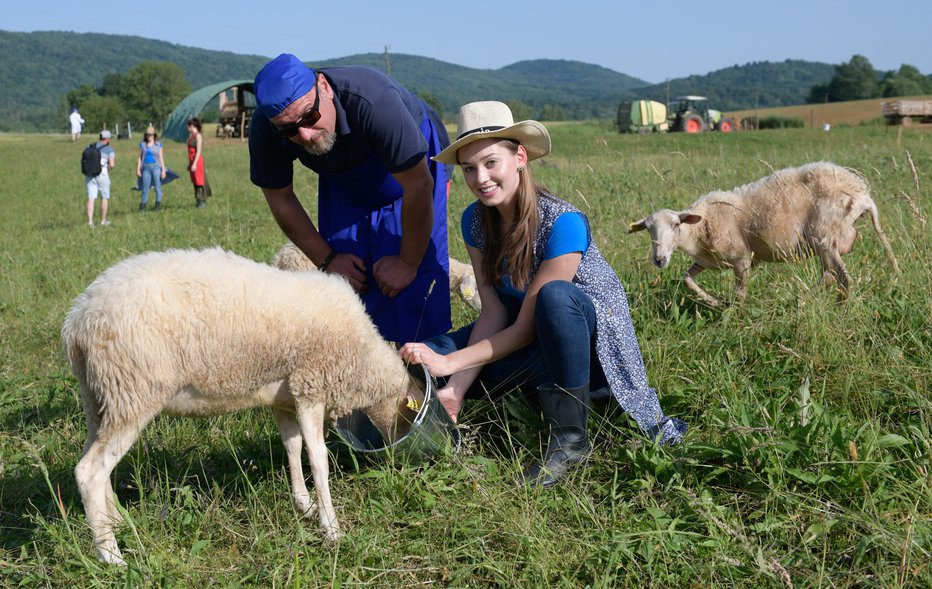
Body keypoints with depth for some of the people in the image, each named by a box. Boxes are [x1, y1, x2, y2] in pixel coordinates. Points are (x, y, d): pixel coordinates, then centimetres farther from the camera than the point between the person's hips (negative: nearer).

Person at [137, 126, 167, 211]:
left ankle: (158, 205, 6)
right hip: (146, 167, 1)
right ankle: (143, 206, 6)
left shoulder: (158, 145, 6)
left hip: (156, 167, -1)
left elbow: (161, 158, 5)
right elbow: (139, 158, 10)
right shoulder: (142, 145, 9)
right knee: (145, 188, 1)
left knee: (157, 187, -2)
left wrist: (163, 170, 0)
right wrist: (138, 169, 3)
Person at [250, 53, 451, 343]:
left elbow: (418, 186, -33)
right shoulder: (264, 130, -28)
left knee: (412, 285, -14)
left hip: (409, 167, -4)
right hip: (344, 185, 4)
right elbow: (281, 199, -10)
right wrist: (327, 259, -9)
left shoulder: (373, 100, -43)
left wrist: (408, 263, -23)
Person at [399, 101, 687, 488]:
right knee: (424, 355, -14)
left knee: (555, 294, -39)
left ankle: (570, 438, -24)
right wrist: (455, 388, -22)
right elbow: (493, 314, -10)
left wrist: (450, 363, -29)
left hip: (596, 343, -6)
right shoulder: (476, 220, -7)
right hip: (539, 346, 6)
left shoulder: (562, 222, -26)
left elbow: (526, 327, -25)